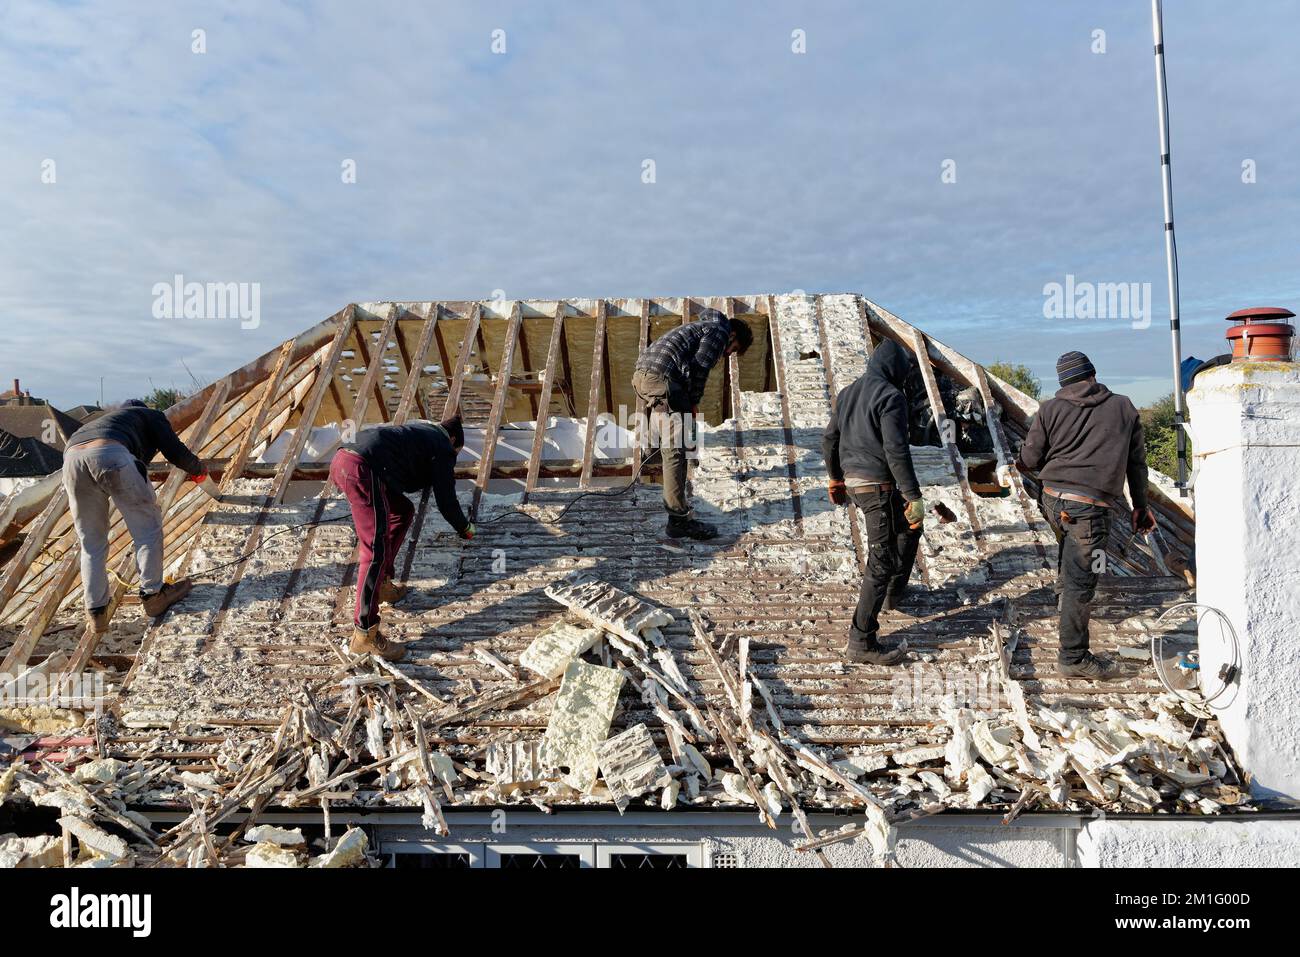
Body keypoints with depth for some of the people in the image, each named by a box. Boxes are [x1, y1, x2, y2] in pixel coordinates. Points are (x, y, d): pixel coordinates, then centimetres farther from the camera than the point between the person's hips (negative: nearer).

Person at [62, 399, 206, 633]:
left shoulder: (109, 419, 46)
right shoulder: (152, 415, 30)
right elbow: (175, 451, 15)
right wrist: (198, 469, 34)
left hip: (72, 456, 6)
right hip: (111, 454, -6)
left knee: (91, 541, 18)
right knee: (147, 525, 12)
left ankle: (96, 612, 22)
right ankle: (152, 594, 18)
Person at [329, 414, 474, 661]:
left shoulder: (420, 429, 34)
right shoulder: (443, 448, 11)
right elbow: (446, 500, 13)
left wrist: (447, 475, 73)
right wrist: (465, 529, 31)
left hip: (342, 458, 10)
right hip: (362, 468, -10)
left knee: (403, 512, 26)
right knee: (377, 549, -11)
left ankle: (382, 584, 28)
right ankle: (364, 634, -12)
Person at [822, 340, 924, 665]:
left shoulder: (848, 394, 12)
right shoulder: (890, 397, -14)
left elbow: (829, 439, 19)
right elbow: (896, 451, -21)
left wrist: (836, 478, 31)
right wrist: (914, 496, -19)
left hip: (854, 481, 9)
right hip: (880, 485, -9)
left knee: (909, 528, 30)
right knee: (881, 562, -4)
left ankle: (895, 593, 42)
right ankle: (862, 641, -2)